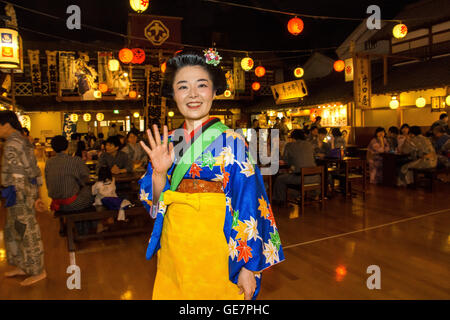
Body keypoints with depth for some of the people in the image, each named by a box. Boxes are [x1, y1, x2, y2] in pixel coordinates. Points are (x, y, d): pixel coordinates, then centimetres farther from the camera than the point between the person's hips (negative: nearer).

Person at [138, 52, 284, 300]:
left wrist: (249, 266, -10)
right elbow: (155, 202, 5)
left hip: (217, 250, -4)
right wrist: (158, 172, -14)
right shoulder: (165, 143, 3)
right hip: (174, 249, 4)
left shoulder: (231, 141, -10)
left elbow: (248, 204, -10)